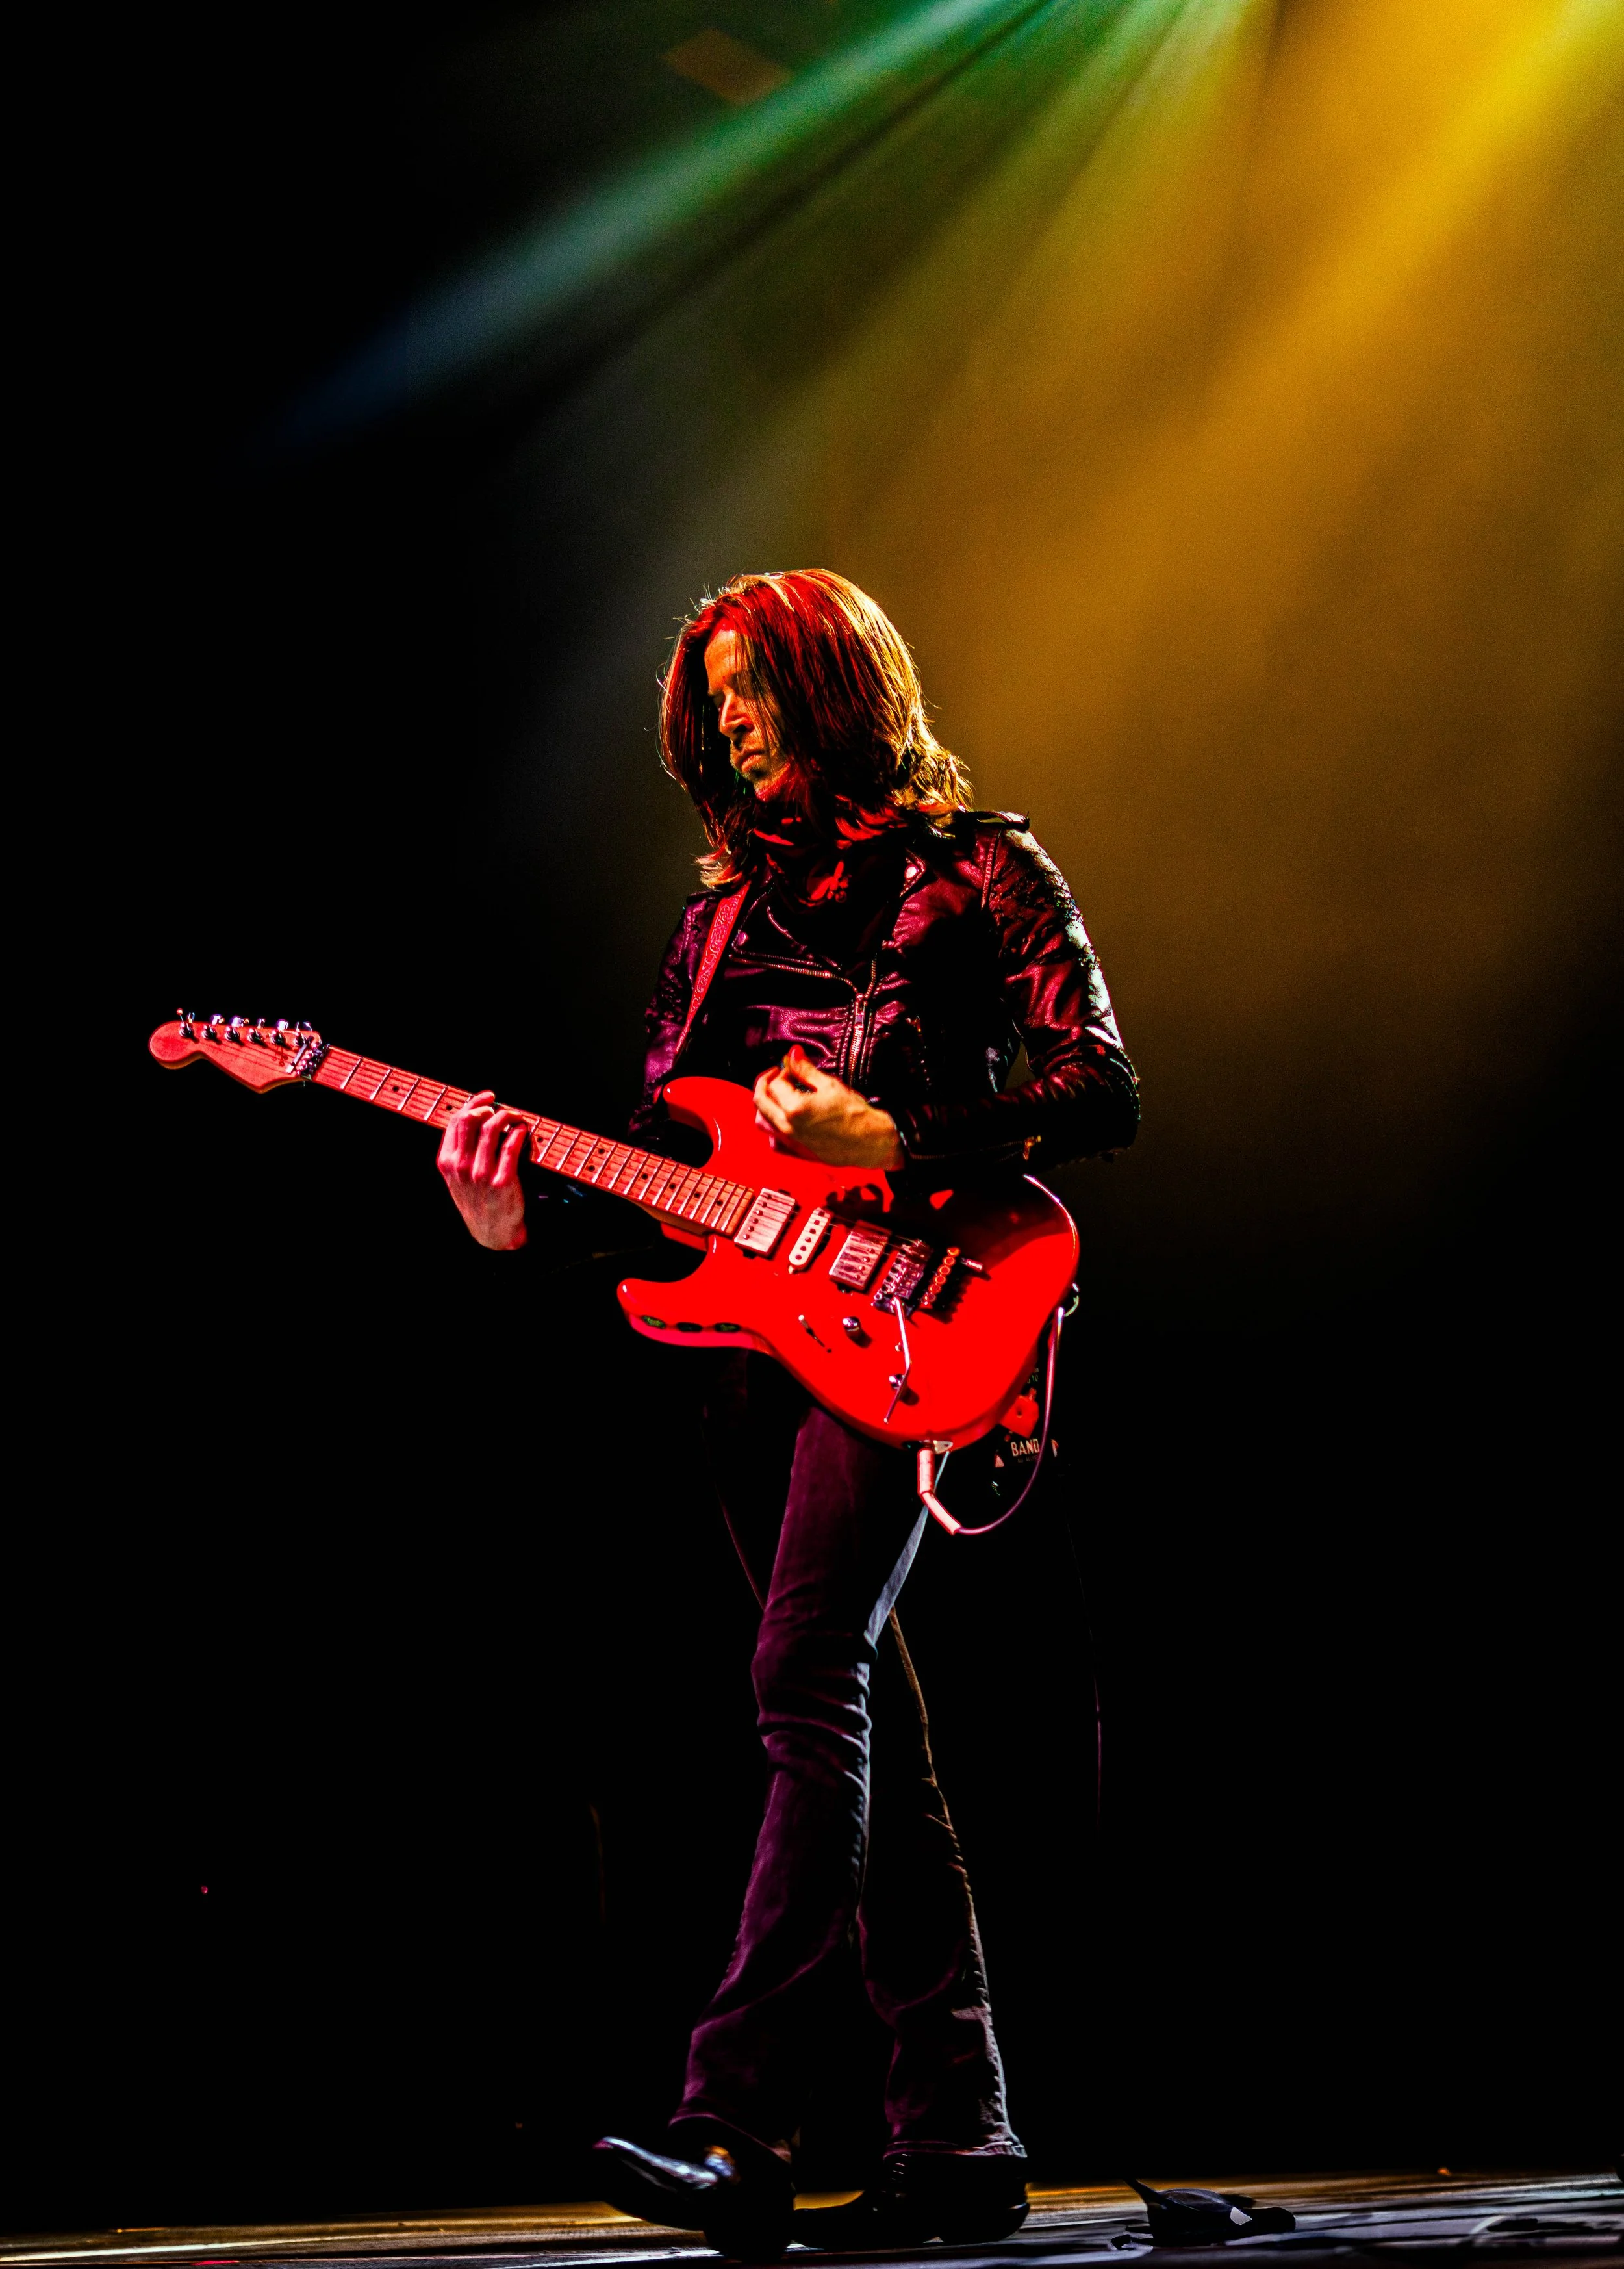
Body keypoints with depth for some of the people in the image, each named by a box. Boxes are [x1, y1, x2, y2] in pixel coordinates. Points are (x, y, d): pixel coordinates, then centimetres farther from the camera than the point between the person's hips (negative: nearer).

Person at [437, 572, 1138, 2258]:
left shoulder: (978, 872, 3)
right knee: (867, 1723, 7)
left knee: (808, 1688, -20)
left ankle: (736, 2128, -24)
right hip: (759, 1342, 7)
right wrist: (528, 1222, -2)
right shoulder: (725, 914, 19)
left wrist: (888, 1147, -16)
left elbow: (1100, 1095, -6)